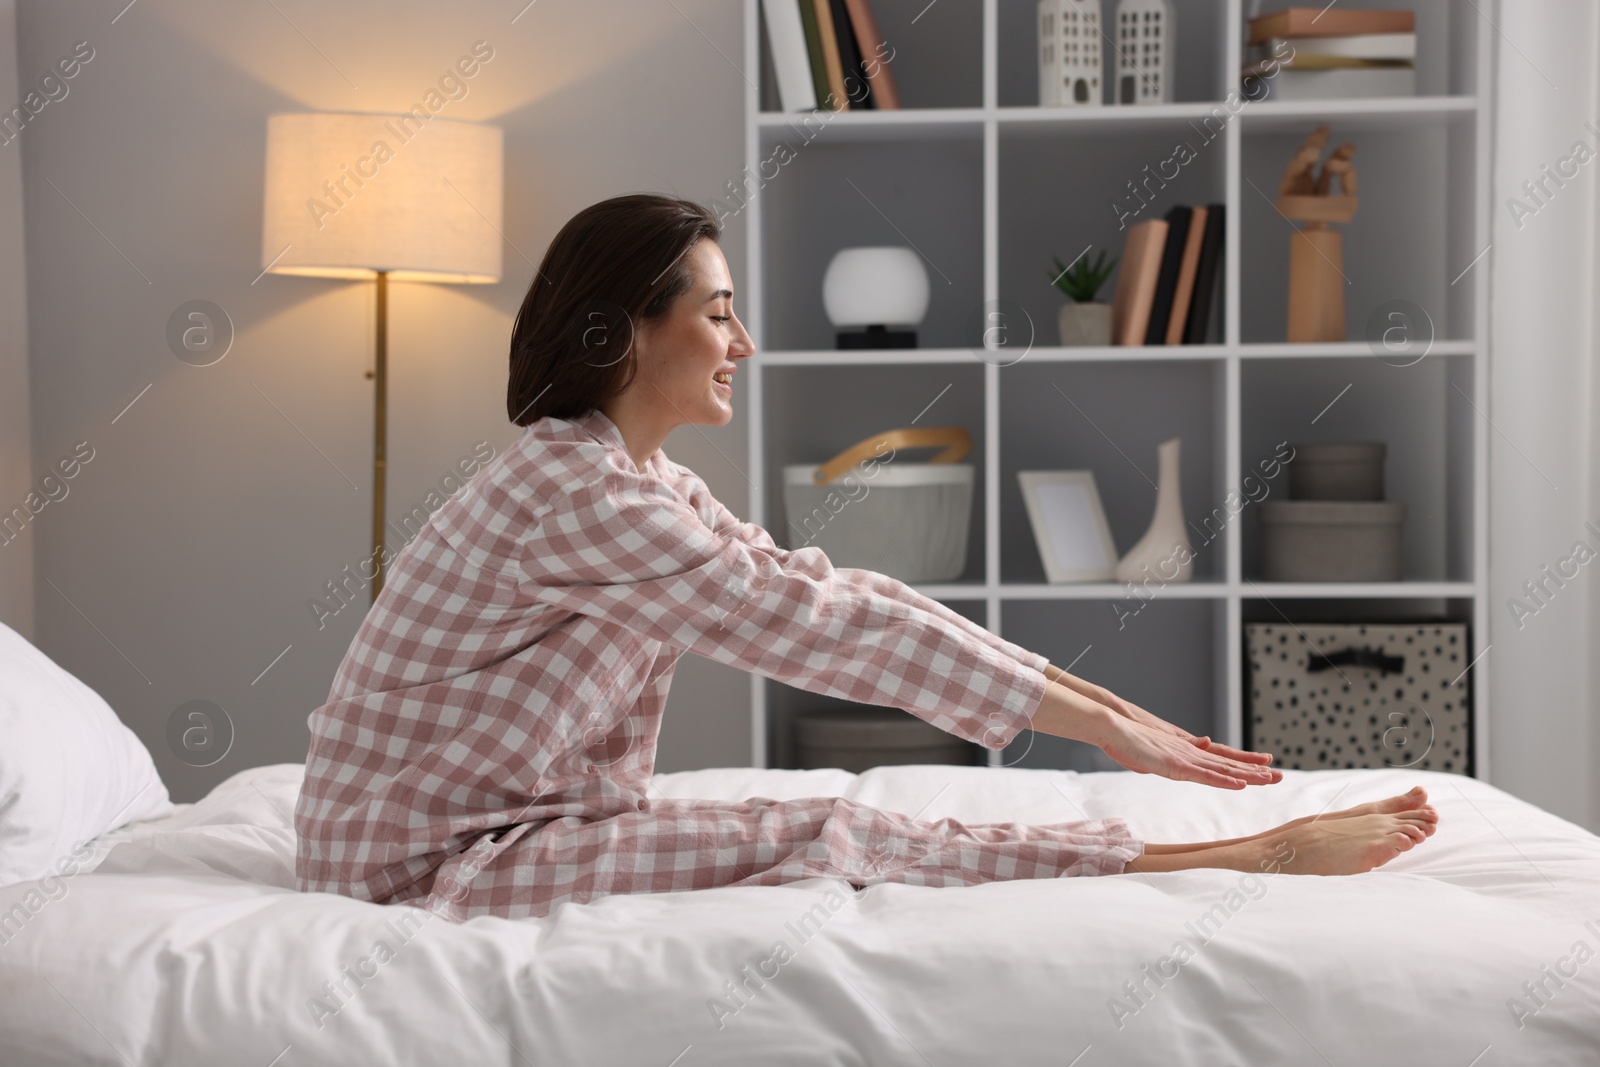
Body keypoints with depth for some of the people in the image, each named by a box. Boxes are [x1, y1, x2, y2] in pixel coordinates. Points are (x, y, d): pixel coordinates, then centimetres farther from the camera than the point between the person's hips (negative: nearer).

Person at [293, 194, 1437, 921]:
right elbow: (817, 625, -25)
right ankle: (1254, 855, -17)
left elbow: (827, 590, 4)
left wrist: (1096, 695, -3)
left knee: (831, 831, -6)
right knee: (830, 839, -18)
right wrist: (1097, 725, -21)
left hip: (520, 825, 9)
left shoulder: (645, 480, 8)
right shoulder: (576, 488, -22)